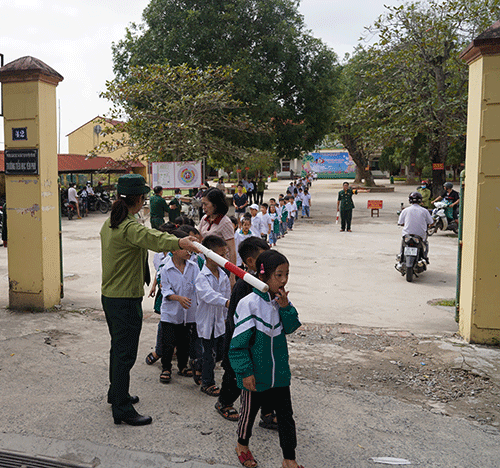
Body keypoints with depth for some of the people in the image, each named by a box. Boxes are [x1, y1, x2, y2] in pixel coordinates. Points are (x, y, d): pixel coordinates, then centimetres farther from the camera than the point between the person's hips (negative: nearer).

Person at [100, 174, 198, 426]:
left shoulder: (109, 224, 8)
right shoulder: (130, 228, -23)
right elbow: (154, 239, -43)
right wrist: (179, 242, -60)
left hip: (109, 295, 10)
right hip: (126, 299, -10)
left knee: (118, 347, 24)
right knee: (125, 353, 0)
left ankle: (116, 393, 40)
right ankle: (122, 409, 11)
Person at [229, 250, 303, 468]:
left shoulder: (281, 300, -3)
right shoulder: (249, 304, -21)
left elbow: (291, 328, -3)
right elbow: (239, 342, -18)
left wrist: (286, 307, -18)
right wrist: (245, 371, -18)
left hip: (279, 371, 5)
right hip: (256, 374, -5)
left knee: (286, 414, 11)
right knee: (249, 411, 18)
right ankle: (242, 446, 44)